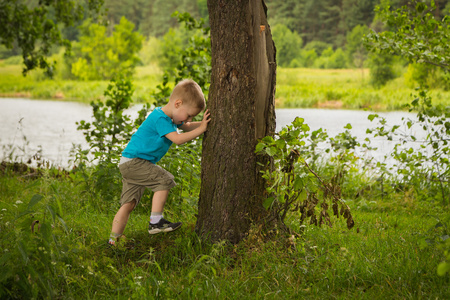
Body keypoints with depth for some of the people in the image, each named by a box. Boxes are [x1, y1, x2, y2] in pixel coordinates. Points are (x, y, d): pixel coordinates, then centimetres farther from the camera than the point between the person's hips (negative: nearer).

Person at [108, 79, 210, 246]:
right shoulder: (160, 118, -19)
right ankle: (155, 222, -14)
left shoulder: (169, 117, 12)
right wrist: (201, 129, -21)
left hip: (129, 165, 10)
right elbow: (178, 139, -25)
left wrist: (204, 123, 9)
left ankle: (114, 239, 8)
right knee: (165, 180, -16)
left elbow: (187, 127, 24)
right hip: (134, 161, -10)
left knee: (128, 203, 7)